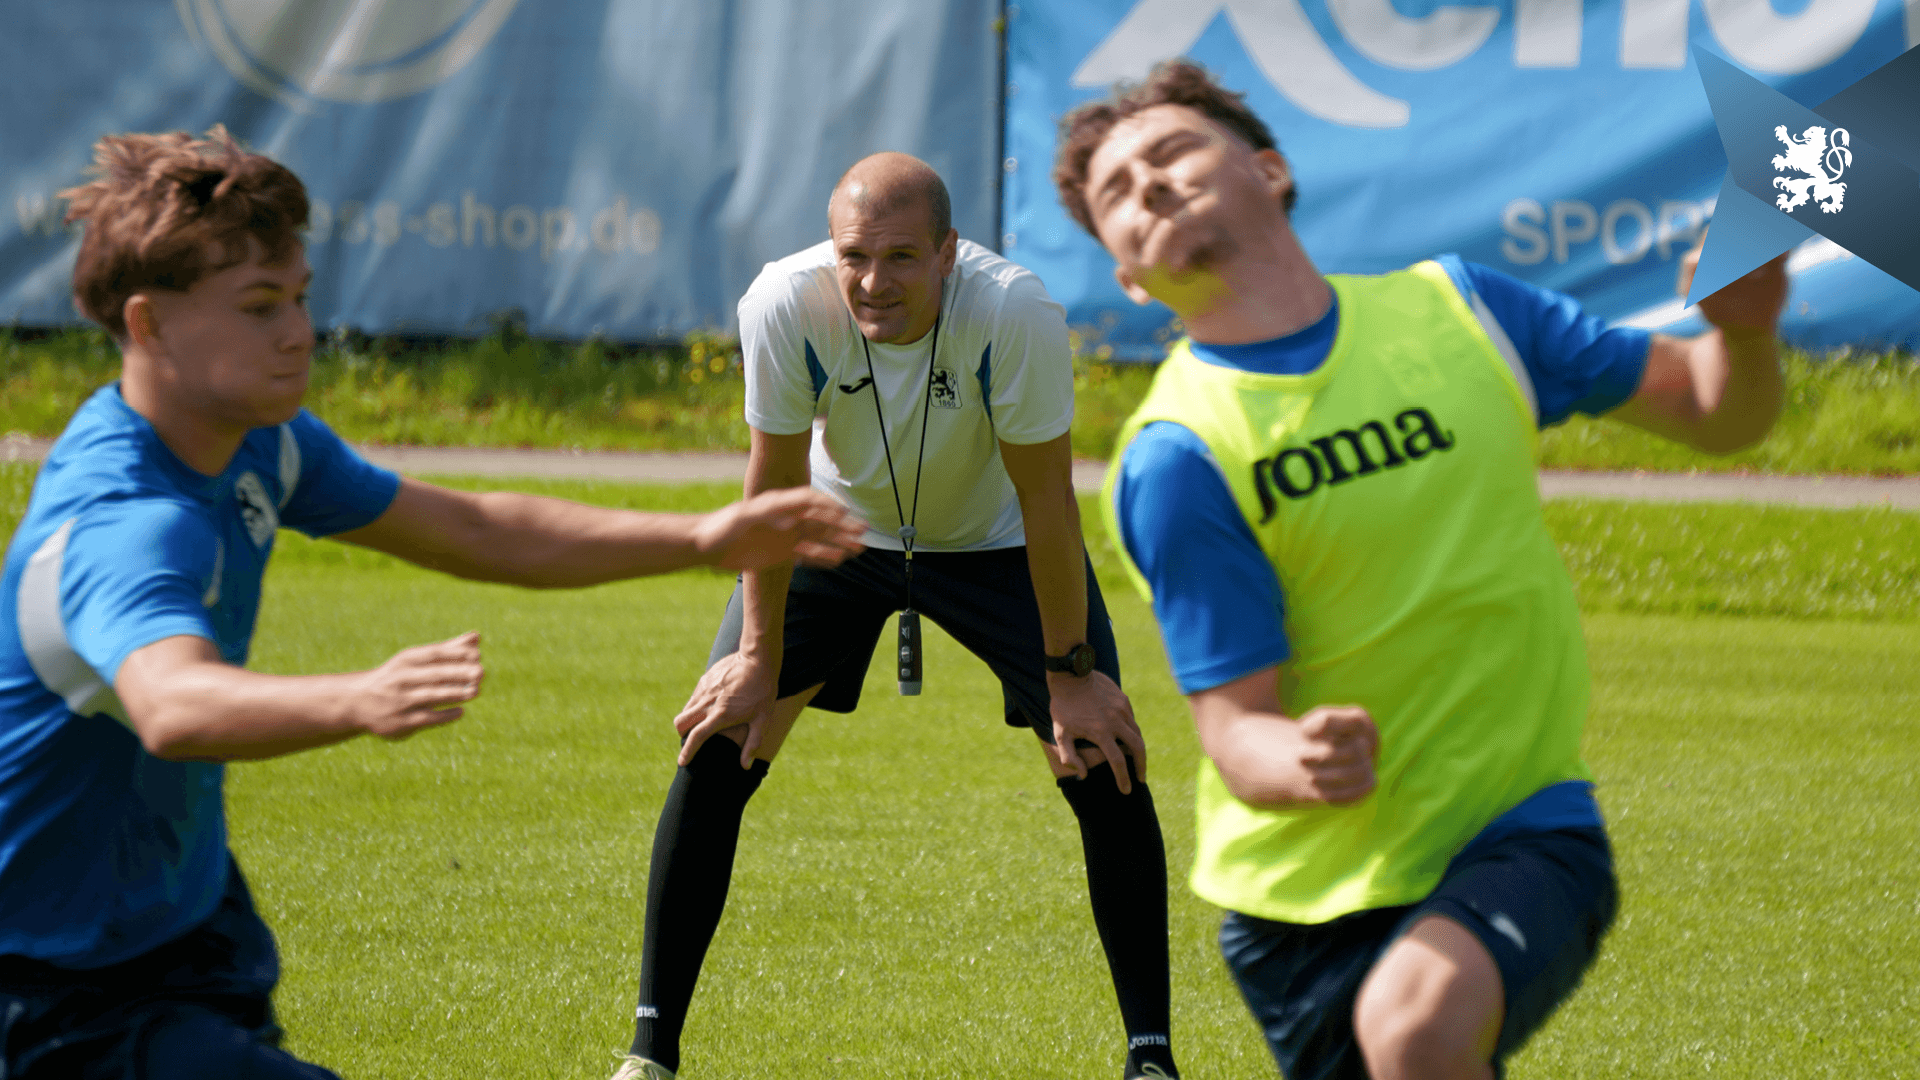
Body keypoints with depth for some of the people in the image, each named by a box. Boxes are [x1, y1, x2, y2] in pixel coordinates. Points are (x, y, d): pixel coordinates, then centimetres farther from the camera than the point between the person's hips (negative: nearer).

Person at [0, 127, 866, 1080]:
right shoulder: (121, 522, -31)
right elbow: (171, 708, -52)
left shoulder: (256, 443, 0)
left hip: (186, 919, 10)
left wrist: (701, 539, 4)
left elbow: (468, 532, 12)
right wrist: (359, 703, -70)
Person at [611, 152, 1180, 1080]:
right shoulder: (785, 306, -31)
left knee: (1104, 768, -12)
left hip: (995, 543, -1)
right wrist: (760, 661, -12)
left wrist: (1070, 676, -18)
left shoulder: (1014, 313, -35)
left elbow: (1045, 498, -24)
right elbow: (777, 481, -17)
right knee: (716, 748, -11)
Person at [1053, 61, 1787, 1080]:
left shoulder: (1453, 308, 1)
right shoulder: (1175, 457, -10)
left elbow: (1715, 410, 10)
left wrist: (1745, 331, -13)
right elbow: (1237, 725, -13)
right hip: (1309, 889, 0)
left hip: (1520, 839, 0)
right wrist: (1304, 767, -37)